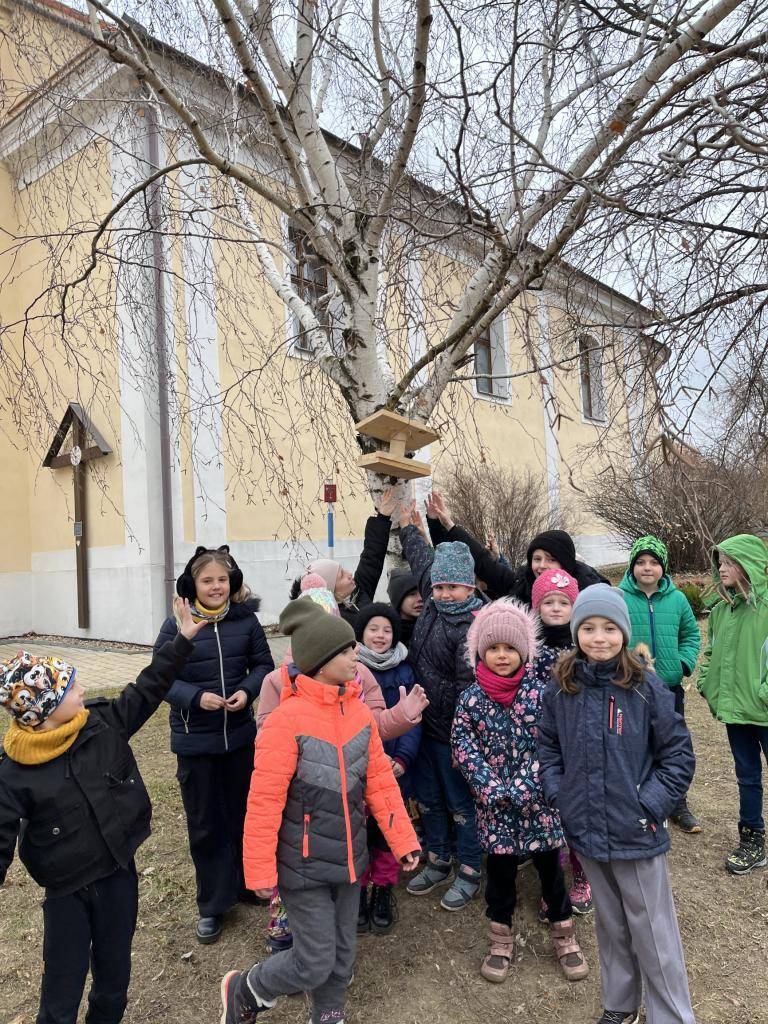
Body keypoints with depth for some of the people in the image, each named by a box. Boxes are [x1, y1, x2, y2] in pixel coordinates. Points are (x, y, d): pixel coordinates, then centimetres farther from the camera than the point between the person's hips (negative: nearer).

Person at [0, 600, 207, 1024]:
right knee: (62, 990, 11)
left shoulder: (104, 723, -10)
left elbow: (148, 689, -3)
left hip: (119, 875, 4)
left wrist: (184, 638, -5)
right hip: (66, 891, -3)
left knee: (114, 976, 21)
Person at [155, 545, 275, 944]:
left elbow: (264, 664, 2)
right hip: (194, 742, -2)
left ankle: (242, 883, 42)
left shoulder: (246, 620, -6)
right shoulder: (176, 625, -11)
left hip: (240, 736, 2)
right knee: (204, 825, 11)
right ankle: (212, 904, 29)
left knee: (241, 816, 19)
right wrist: (196, 696, -22)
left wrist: (247, 690, -17)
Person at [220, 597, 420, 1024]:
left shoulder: (359, 711, -2)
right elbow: (264, 800, -18)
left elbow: (380, 780, 4)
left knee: (342, 953, 19)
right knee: (316, 962, 4)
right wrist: (260, 869, -14)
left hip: (349, 858, 6)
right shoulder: (288, 719, -23)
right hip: (305, 864, -6)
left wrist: (403, 839, 4)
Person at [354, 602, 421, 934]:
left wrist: (403, 758, -11)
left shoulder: (403, 671, 4)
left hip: (393, 767, 2)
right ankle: (359, 891, 25)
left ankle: (383, 893, 28)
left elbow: (412, 720, 1)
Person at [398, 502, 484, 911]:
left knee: (462, 804, 10)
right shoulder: (434, 602, 0)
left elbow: (470, 686, -25)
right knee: (428, 799, 21)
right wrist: (407, 525, 28)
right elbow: (422, 559, 18)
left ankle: (469, 873, 29)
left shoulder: (474, 626, -24)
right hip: (425, 726, 8)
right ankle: (437, 862, 39)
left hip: (454, 733, -8)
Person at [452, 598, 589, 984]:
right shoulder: (471, 699, -6)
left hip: (538, 800, 0)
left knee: (550, 866, 14)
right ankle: (501, 939, 34)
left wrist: (522, 787, -17)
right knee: (499, 870, 14)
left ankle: (564, 935, 35)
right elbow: (464, 749, -7)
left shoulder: (539, 692, -9)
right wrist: (492, 790, -16)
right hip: (494, 804, 1)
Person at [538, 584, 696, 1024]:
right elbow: (549, 747, 9)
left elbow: (679, 753, -7)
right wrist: (560, 796, -2)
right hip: (587, 831, 4)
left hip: (637, 834, -3)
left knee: (654, 935, 10)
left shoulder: (646, 686, -13)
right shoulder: (560, 689, -4)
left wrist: (651, 805, -13)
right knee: (610, 926, 23)